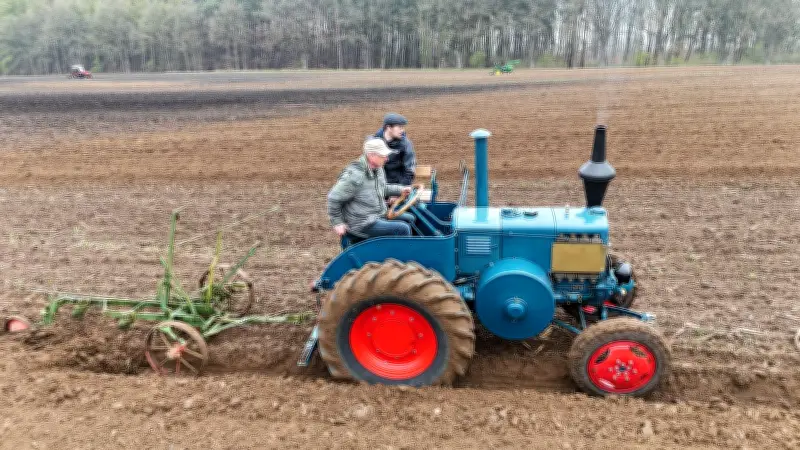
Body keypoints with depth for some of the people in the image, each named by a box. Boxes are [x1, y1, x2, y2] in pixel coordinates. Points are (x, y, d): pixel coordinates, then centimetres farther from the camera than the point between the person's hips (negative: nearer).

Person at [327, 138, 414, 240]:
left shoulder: (378, 169, 2)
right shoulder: (355, 175, -26)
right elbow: (333, 198, -20)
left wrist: (400, 190, 11)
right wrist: (338, 223, -14)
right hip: (363, 225, -10)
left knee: (410, 219, 15)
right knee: (403, 229, -18)